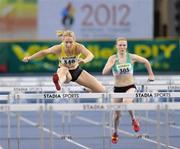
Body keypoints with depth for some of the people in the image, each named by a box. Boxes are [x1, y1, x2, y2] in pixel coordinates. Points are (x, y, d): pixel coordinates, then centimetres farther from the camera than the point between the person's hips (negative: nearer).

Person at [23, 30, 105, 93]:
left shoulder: (78, 47, -30)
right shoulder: (59, 48, -27)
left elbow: (90, 55, -47)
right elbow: (44, 52, -15)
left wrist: (84, 60, -70)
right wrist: (29, 58, -23)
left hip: (77, 71, 2)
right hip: (64, 71, -2)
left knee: (101, 90, -5)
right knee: (64, 70, -44)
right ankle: (59, 83, -77)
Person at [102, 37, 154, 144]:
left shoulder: (132, 57, -6)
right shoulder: (113, 58, -6)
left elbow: (146, 61, 11)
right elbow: (104, 72, -16)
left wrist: (151, 74, 19)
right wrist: (112, 64, -31)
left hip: (130, 87, -2)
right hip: (117, 88, 2)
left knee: (127, 102, -34)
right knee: (117, 113, 11)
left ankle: (134, 120, -6)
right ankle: (115, 133, 36)